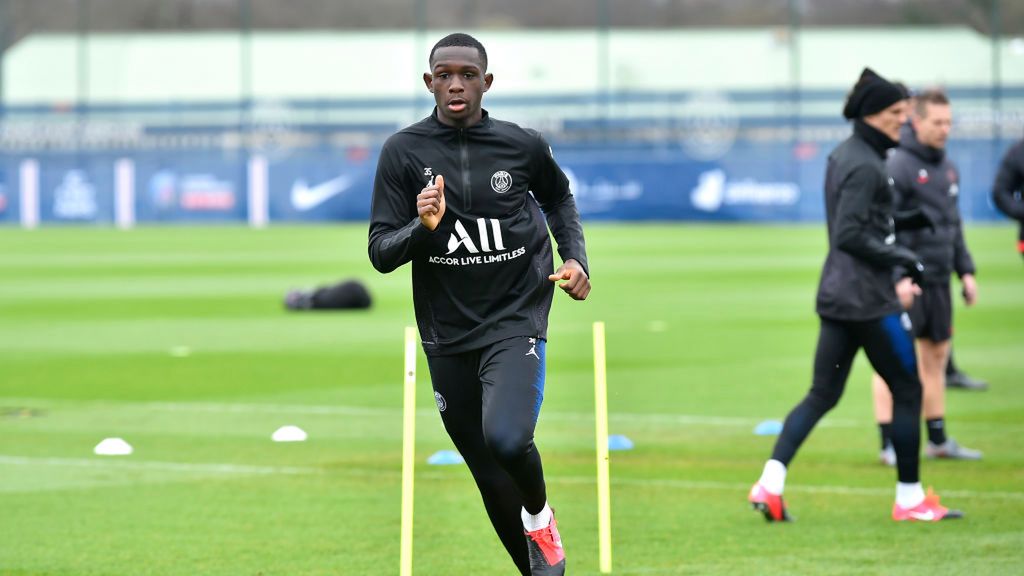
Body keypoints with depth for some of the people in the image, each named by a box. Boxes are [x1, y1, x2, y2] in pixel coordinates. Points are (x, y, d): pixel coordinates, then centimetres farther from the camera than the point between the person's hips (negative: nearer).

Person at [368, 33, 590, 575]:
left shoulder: (522, 145, -3)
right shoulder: (404, 151, -5)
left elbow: (559, 198, 20)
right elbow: (381, 254, -6)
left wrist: (575, 257, 5)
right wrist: (423, 227, -25)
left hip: (516, 319, -2)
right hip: (447, 334, 2)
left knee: (507, 440, -26)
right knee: (489, 475, 9)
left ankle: (540, 516, 6)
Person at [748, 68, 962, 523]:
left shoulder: (844, 156, 13)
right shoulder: (864, 165, -17)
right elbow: (850, 236, -22)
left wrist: (913, 220, 12)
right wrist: (904, 259, -17)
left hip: (837, 295, 9)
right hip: (868, 297, -9)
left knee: (822, 393, 8)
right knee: (907, 389, 4)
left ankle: (770, 482, -4)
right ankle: (909, 498, 10)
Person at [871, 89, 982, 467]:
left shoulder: (948, 167, 14)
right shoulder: (898, 166, -12)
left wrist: (966, 270, 16)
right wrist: (899, 276, -24)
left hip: (938, 281, 8)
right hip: (904, 282, -8)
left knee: (936, 356, 13)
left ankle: (938, 440, 21)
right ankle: (889, 443, -4)